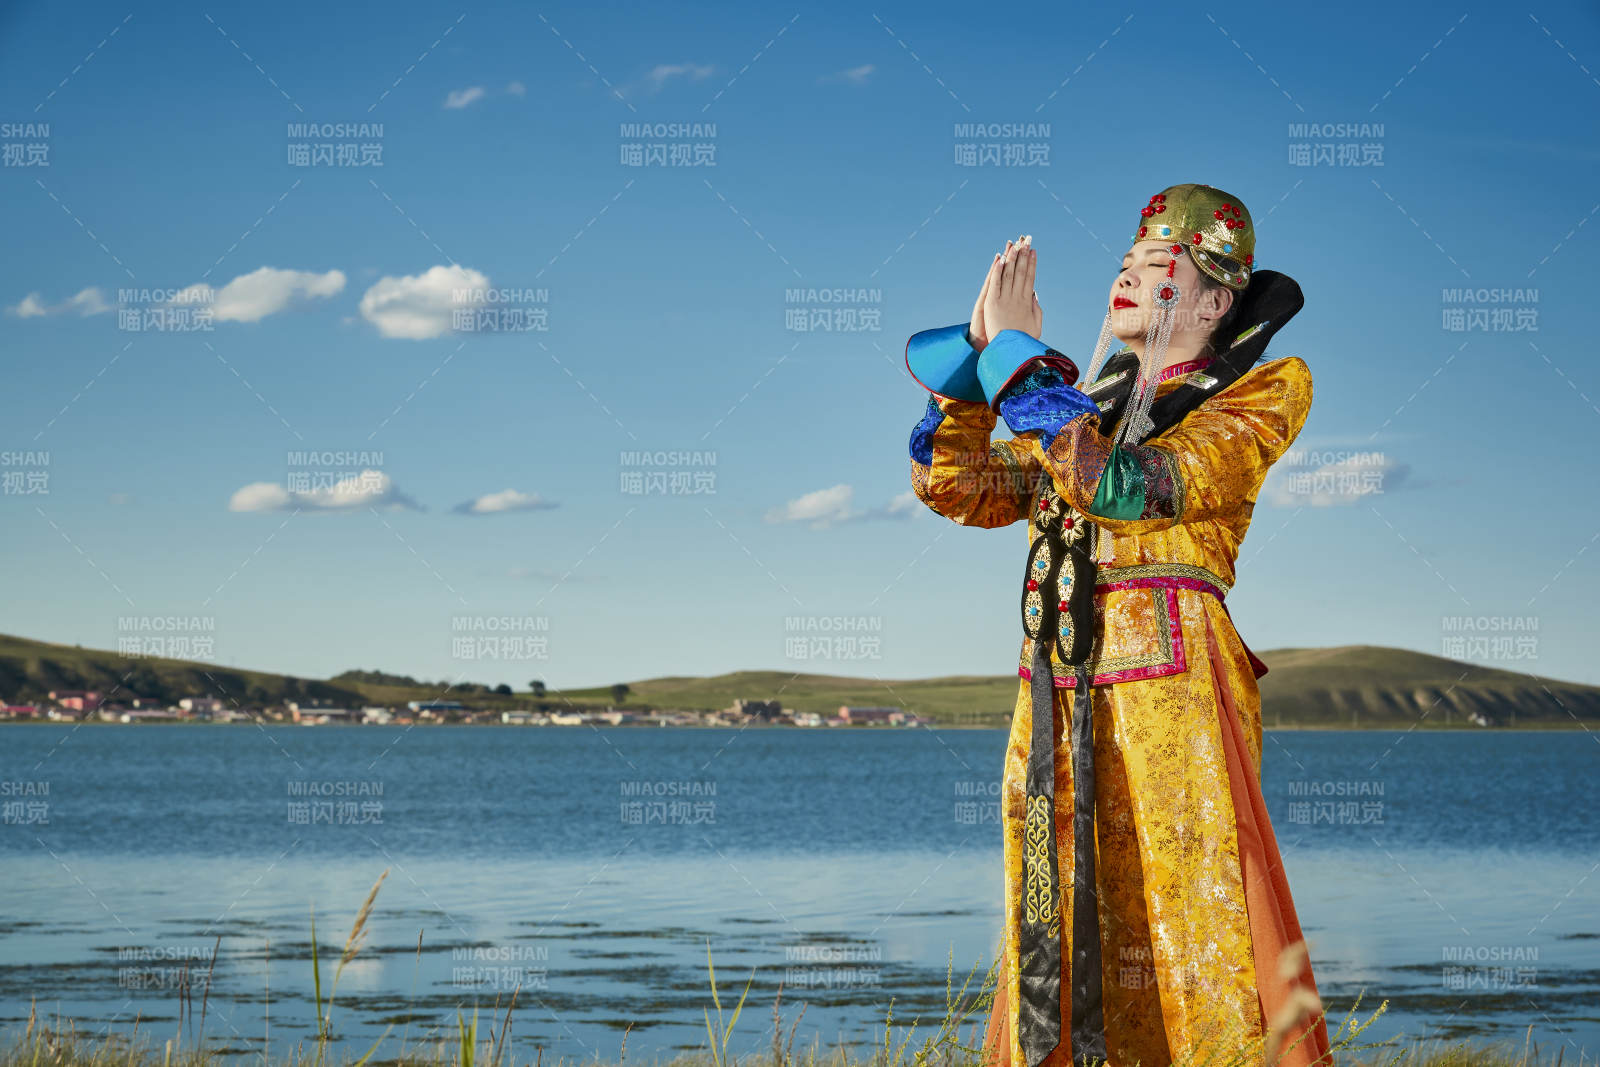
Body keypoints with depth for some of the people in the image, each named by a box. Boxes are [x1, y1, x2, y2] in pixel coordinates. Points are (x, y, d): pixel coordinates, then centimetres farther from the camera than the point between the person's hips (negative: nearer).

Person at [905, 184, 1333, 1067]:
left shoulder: (1248, 402, 1)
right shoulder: (1089, 404, 20)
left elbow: (1120, 484, -14)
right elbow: (955, 487, 13)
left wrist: (1018, 352, -11)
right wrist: (978, 349, 4)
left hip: (1171, 693, -6)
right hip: (1056, 703, 6)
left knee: (1200, 939, -8)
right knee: (1054, 952, 7)